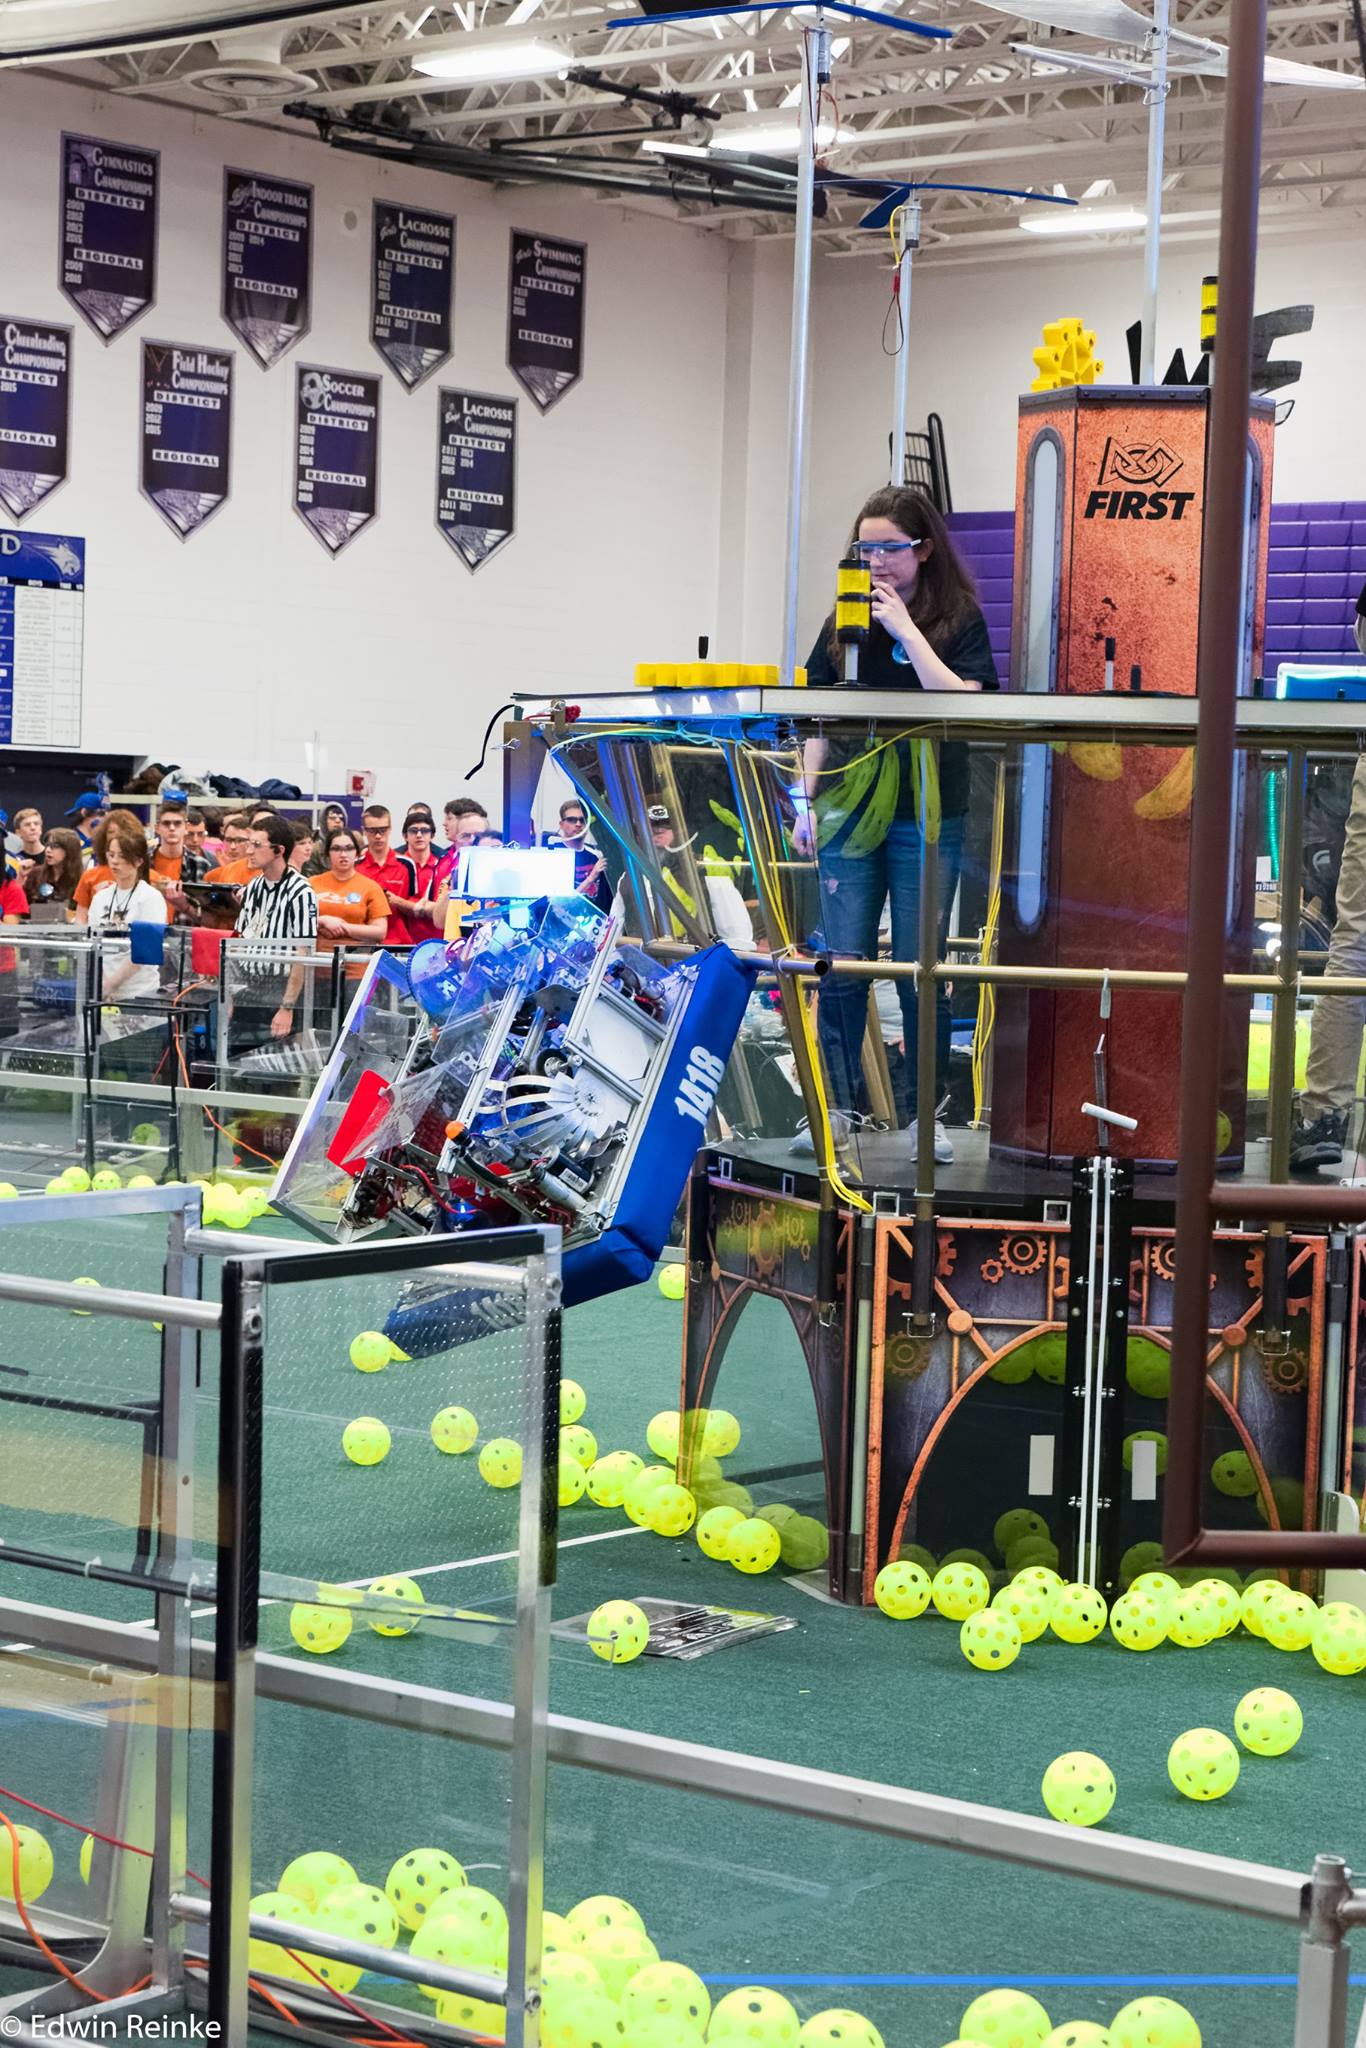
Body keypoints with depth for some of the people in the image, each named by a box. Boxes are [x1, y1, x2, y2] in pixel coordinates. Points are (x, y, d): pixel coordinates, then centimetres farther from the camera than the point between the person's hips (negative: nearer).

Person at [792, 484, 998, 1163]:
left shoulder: (958, 618, 0)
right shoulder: (845, 619, 10)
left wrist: (906, 630, -14)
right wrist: (807, 802, 8)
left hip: (926, 819, -3)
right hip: (848, 814, 3)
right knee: (843, 968, 1)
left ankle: (926, 1111, 9)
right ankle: (841, 1106, 9)